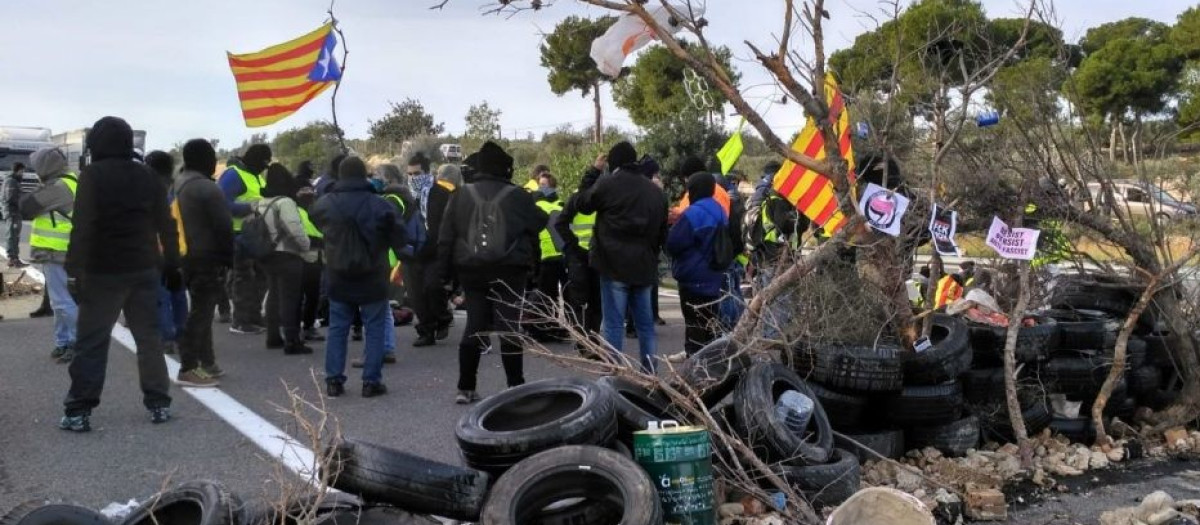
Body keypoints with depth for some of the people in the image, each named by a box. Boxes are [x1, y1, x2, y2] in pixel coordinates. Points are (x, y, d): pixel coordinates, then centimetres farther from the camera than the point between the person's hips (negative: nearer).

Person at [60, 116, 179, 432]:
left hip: (104, 271, -5)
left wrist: (76, 269, -13)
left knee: (92, 340, 0)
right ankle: (159, 404, 11)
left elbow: (82, 226, -14)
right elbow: (166, 227, 10)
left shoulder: (93, 175, -7)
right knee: (148, 337, 10)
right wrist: (172, 266, 15)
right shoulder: (148, 178, 9)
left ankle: (78, 411, 1)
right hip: (144, 269, 5)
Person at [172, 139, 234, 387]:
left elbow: (176, 223, 16)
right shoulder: (208, 189, -16)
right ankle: (189, 369, -5)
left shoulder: (179, 185, 13)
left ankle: (206, 362, 24)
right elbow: (223, 227, -17)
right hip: (208, 259, -9)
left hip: (188, 258, 9)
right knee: (201, 313, -6)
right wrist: (229, 257, -7)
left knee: (201, 311, 17)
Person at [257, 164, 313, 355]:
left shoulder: (261, 203, 11)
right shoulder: (285, 202, -18)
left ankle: (274, 336, 24)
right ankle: (292, 341, -7)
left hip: (268, 255, 9)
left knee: (274, 295, 17)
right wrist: (306, 250, -5)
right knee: (289, 299, -7)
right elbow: (296, 231, -22)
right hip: (288, 257, -9)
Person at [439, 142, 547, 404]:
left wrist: (444, 271, 8)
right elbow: (539, 224, 1)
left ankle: (465, 389, 12)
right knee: (509, 327, 2)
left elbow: (445, 237, 4)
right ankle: (516, 387, 6)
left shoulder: (461, 195, 4)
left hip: (471, 270, 3)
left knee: (474, 325, 9)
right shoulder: (517, 196, -3)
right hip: (509, 271, -3)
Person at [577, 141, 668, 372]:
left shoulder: (607, 184, -8)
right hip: (644, 266, 5)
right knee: (645, 322, 12)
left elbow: (584, 205, 7)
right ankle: (650, 372, 15)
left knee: (613, 323, -2)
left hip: (615, 265, -5)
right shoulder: (654, 190, 11)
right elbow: (662, 230, 18)